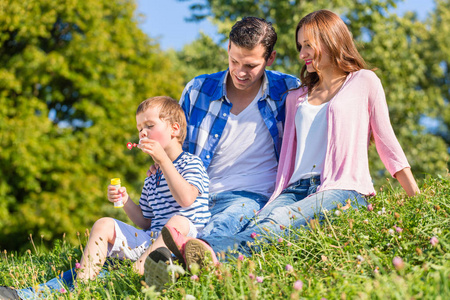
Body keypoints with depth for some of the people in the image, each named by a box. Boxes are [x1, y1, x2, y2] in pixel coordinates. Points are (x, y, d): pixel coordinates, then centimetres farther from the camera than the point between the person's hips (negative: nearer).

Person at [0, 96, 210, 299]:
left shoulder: (191, 163, 1)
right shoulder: (151, 180, 23)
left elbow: (186, 199, -20)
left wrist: (163, 161, -19)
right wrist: (126, 202, 5)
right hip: (150, 238, 7)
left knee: (179, 221, -38)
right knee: (104, 225, -5)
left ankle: (140, 269, -60)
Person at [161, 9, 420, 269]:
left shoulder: (363, 82, 13)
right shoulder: (297, 97, 28)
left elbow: (387, 142, 10)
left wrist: (418, 198, 5)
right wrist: (279, 195, 10)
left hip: (345, 191, -5)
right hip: (298, 189, 5)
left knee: (280, 220, -36)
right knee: (257, 224, -30)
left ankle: (213, 252, -64)